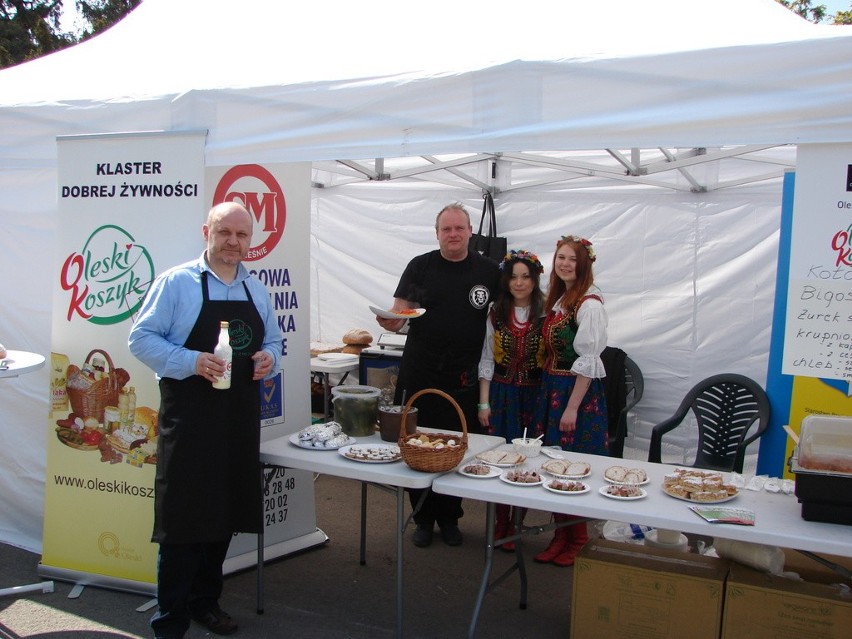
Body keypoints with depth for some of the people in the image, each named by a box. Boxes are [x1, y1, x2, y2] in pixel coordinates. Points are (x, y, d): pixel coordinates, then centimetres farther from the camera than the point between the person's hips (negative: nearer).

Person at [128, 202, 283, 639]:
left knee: (225, 513, 14)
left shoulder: (257, 291, 12)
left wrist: (269, 357, -2)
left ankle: (205, 601, 32)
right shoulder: (176, 282, -5)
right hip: (188, 418, -5)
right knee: (183, 518, -1)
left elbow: (273, 340, 21)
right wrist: (190, 362, -20)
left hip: (240, 418, 6)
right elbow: (141, 338, -7)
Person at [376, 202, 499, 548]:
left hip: (463, 376, 0)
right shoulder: (420, 267, 2)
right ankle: (423, 517, 23)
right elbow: (399, 313, -2)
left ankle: (450, 518, 26)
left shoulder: (488, 270, 3)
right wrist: (390, 322, -24)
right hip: (419, 373, 0)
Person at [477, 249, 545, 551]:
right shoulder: (496, 313, 2)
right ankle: (502, 524, 19)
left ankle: (514, 525, 19)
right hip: (502, 393, 1)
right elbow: (487, 360, 4)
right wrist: (484, 403, 1)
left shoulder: (546, 314, -4)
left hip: (535, 394, -1)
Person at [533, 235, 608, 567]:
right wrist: (552, 395, 8)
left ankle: (578, 541, 18)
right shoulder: (558, 299, 11)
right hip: (551, 387, 8)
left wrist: (572, 407, -18)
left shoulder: (589, 304, -15)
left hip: (579, 390, -8)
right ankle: (561, 535, 25)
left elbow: (588, 360, -17)